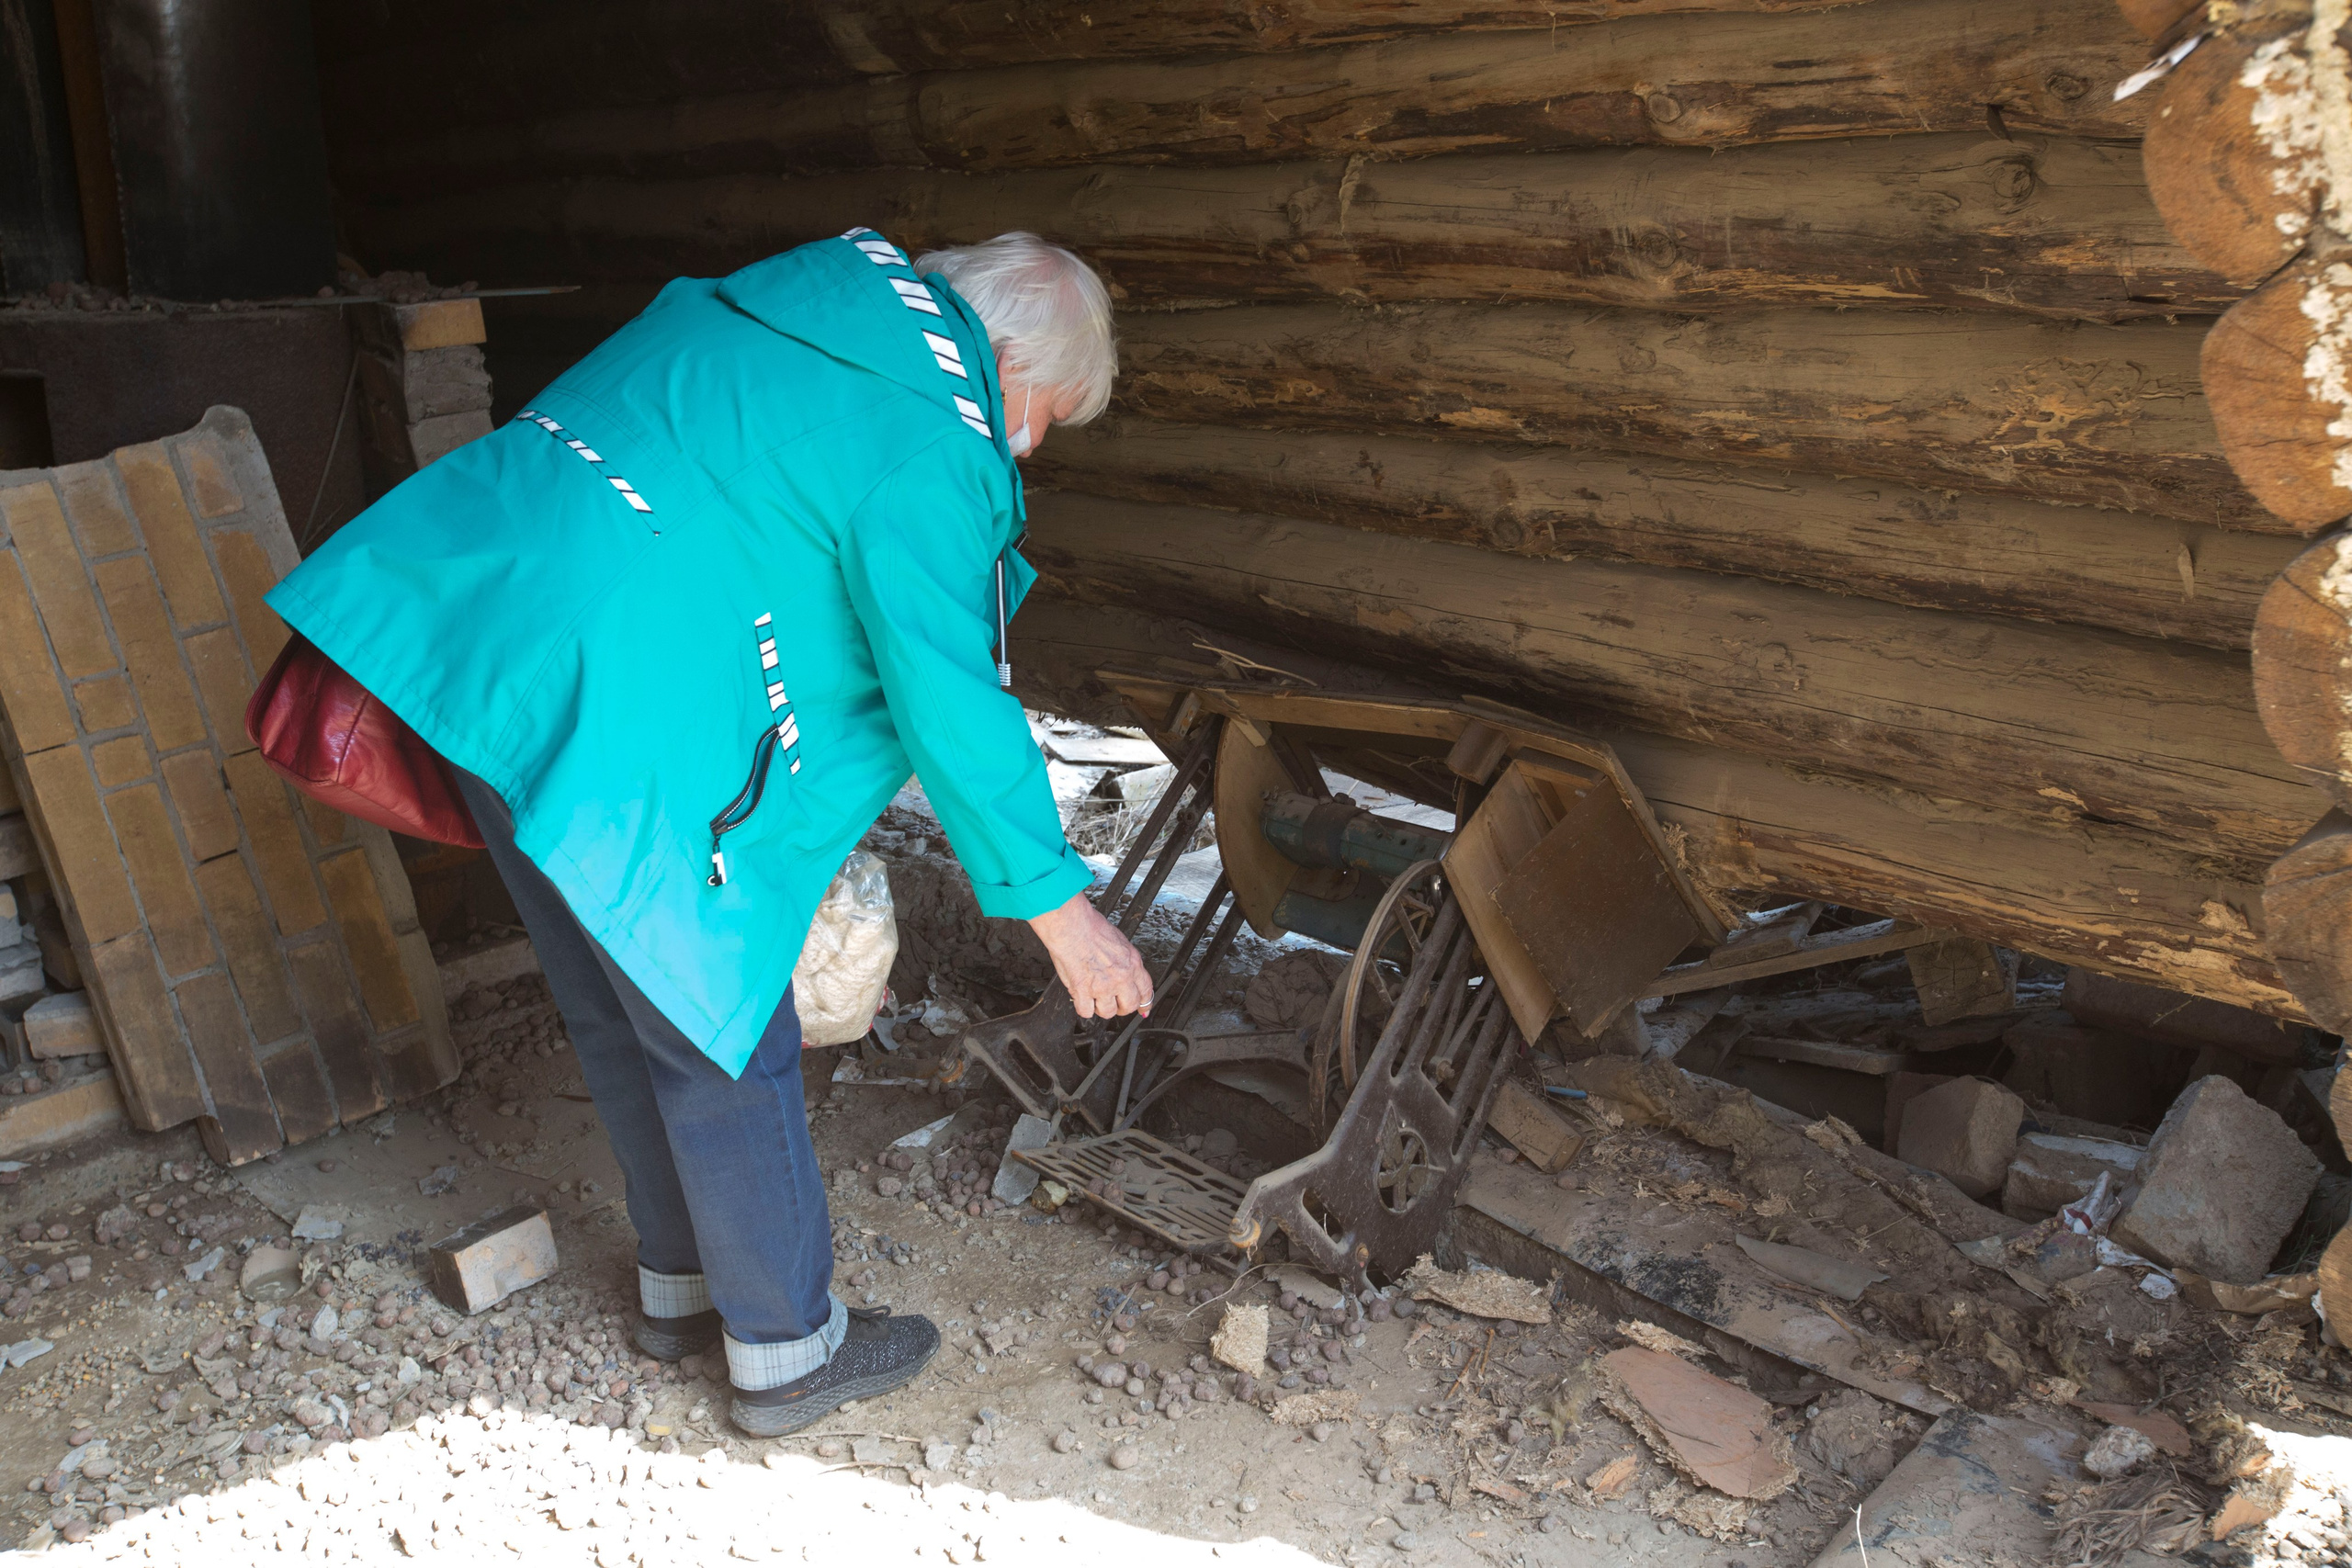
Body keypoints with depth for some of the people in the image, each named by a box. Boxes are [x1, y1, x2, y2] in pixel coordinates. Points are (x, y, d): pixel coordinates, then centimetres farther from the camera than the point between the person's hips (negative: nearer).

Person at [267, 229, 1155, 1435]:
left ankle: (682, 1284, 40)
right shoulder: (929, 447, -13)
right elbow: (952, 702, -16)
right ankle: (786, 1350, 23)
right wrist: (1057, 903, -7)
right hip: (612, 723, -10)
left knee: (623, 1017, 21)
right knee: (719, 1034, 6)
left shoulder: (814, 297, 16)